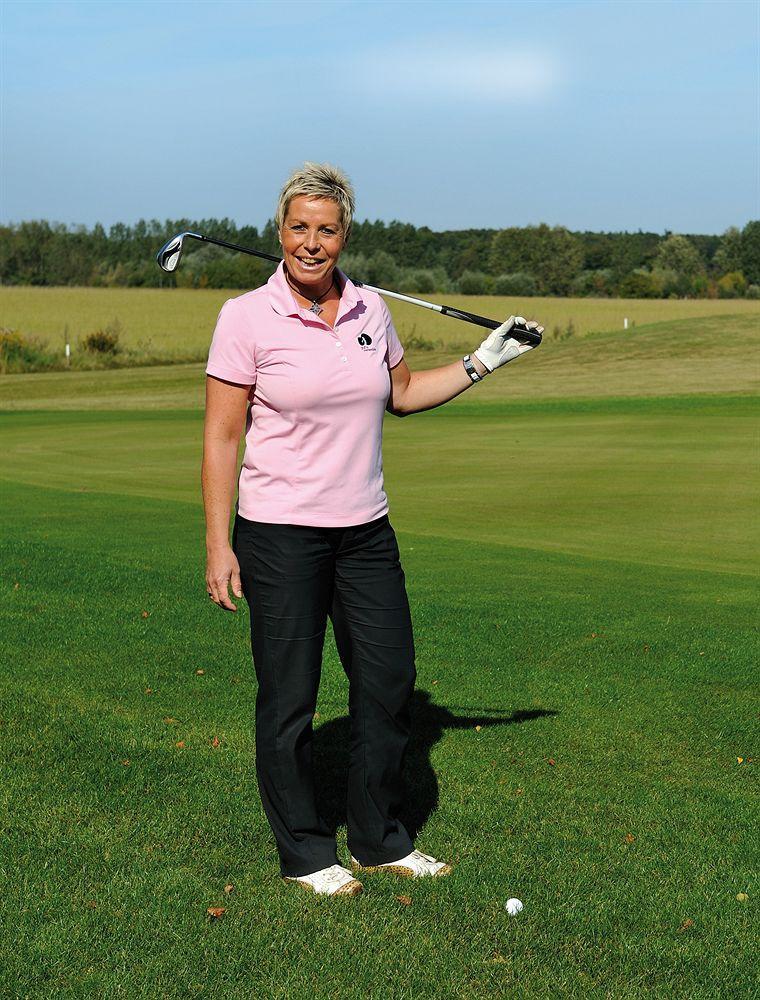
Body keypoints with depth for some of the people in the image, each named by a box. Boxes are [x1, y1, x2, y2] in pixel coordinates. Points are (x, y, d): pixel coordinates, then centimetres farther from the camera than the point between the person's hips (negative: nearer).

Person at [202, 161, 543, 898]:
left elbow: (401, 393, 22)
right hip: (280, 532, -5)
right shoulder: (246, 317, -9)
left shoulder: (370, 310, 5)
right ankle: (303, 852, 21)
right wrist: (217, 545, -12)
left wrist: (483, 361, 13)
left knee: (389, 682, 10)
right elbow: (221, 436, -9)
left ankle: (379, 839, 28)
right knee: (289, 697, 3)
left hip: (365, 530, 5)